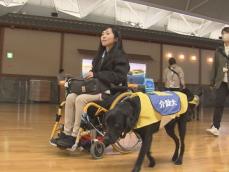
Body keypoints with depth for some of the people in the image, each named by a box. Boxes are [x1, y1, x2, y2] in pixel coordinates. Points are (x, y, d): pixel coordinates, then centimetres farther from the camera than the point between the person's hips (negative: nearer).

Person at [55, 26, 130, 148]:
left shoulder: (120, 55, -4)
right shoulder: (101, 55, 20)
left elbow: (119, 76, -18)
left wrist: (96, 75, -20)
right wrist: (90, 76, -6)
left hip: (111, 91, -8)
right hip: (98, 89, 8)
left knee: (81, 99, -29)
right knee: (71, 97, -15)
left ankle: (75, 137, -22)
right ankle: (67, 133, -13)